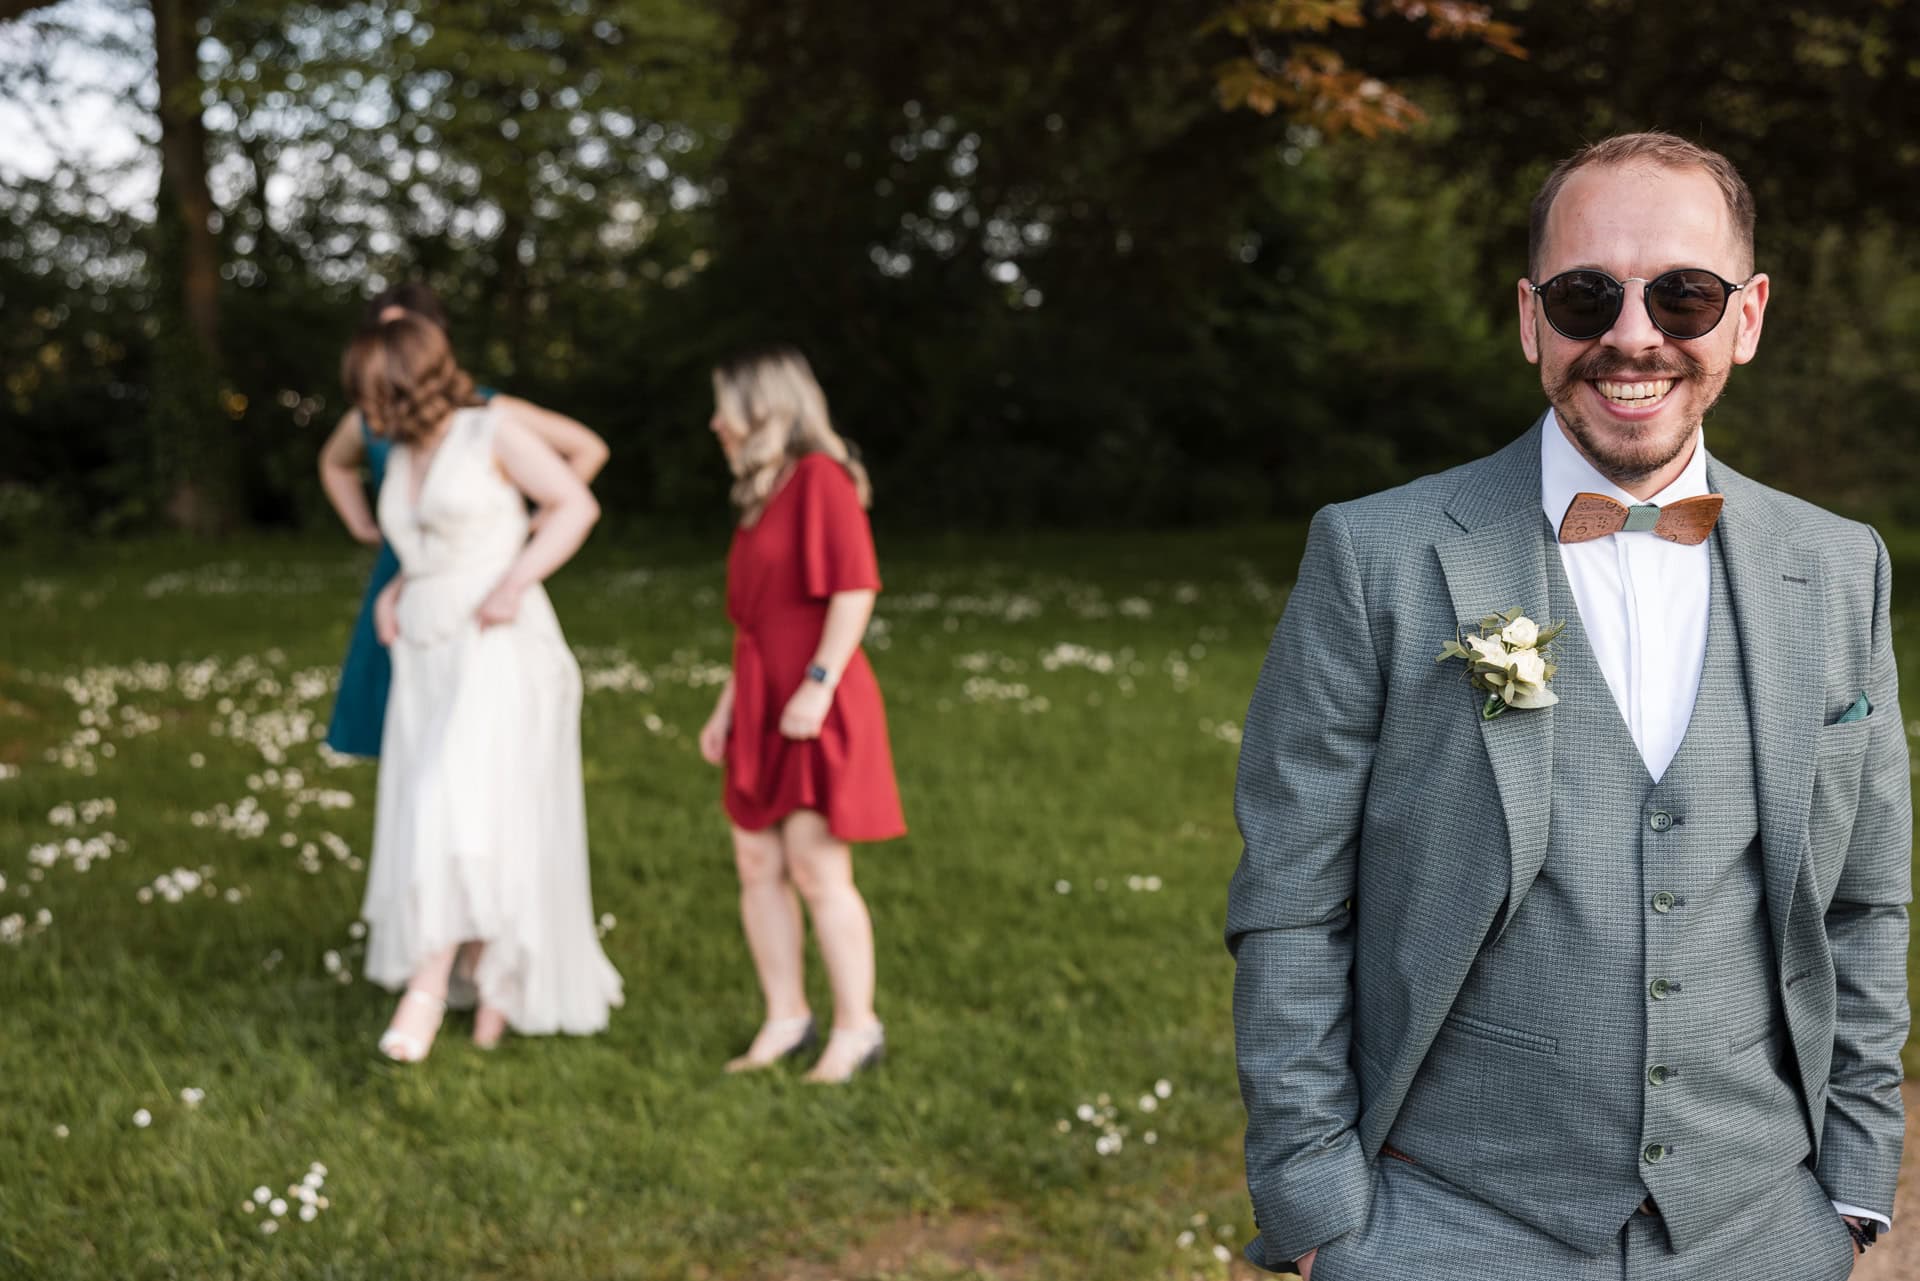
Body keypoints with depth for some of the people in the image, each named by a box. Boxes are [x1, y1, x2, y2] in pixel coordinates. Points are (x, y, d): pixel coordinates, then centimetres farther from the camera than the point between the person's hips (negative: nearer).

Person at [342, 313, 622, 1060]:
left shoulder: (494, 428, -3)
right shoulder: (402, 458, 16)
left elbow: (577, 505, -5)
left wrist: (515, 583, -16)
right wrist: (394, 594, 9)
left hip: (499, 654, -7)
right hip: (425, 661, 7)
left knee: (465, 817, -19)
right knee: (436, 830, 5)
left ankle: (428, 985, -20)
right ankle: (496, 983, 17)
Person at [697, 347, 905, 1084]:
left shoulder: (820, 476, -10)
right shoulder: (762, 494, 17)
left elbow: (857, 586, -18)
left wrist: (819, 683, -22)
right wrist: (729, 704, 19)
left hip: (816, 709, -9)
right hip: (762, 708, 9)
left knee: (817, 871, -8)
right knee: (758, 866, 8)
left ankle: (856, 1029, 2)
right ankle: (785, 1021, 16)